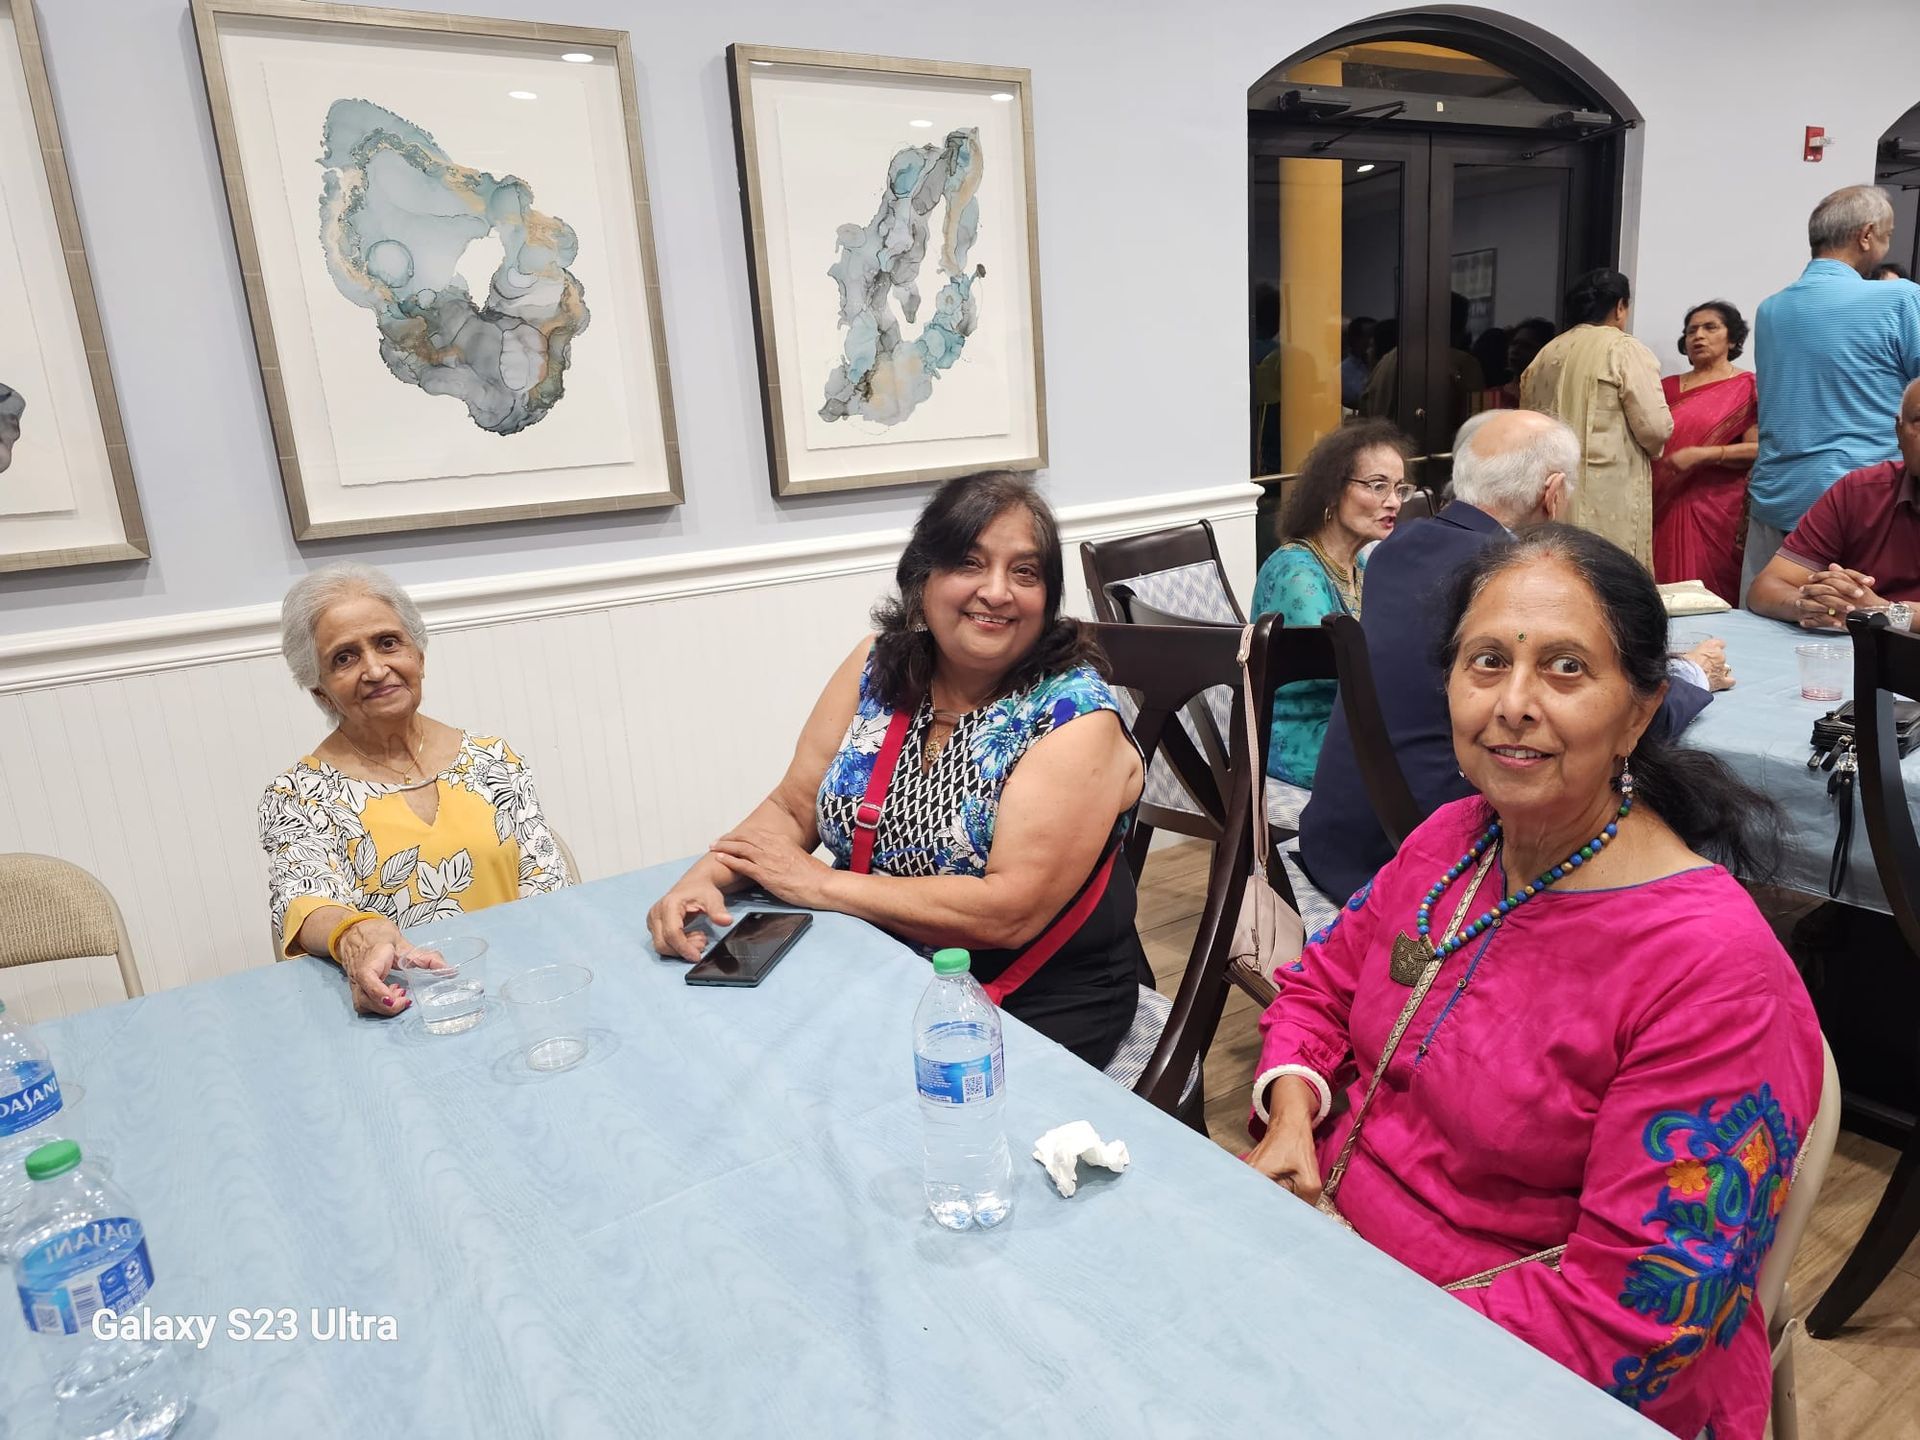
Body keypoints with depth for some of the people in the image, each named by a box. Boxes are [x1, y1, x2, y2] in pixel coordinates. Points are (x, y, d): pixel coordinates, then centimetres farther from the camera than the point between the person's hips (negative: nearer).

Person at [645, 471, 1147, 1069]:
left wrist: (820, 883, -19)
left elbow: (1010, 911, -24)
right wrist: (707, 874, -18)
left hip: (1039, 999, -4)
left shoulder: (1075, 717, -18)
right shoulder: (880, 665, -2)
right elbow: (792, 808, 3)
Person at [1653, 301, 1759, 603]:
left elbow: (1758, 449, -8)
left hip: (1717, 511, -4)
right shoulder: (1667, 387, 14)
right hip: (1665, 510, 4)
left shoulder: (1747, 388, 2)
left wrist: (1701, 455, -18)